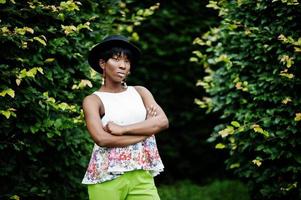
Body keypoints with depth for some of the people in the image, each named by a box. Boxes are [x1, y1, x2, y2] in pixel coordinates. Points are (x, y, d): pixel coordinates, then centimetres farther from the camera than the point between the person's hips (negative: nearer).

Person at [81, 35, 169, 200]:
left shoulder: (140, 92, 12)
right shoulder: (93, 100, 0)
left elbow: (163, 121, -4)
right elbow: (102, 139, -16)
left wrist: (122, 129, -12)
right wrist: (146, 131, -8)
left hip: (141, 177, 3)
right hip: (107, 178, -3)